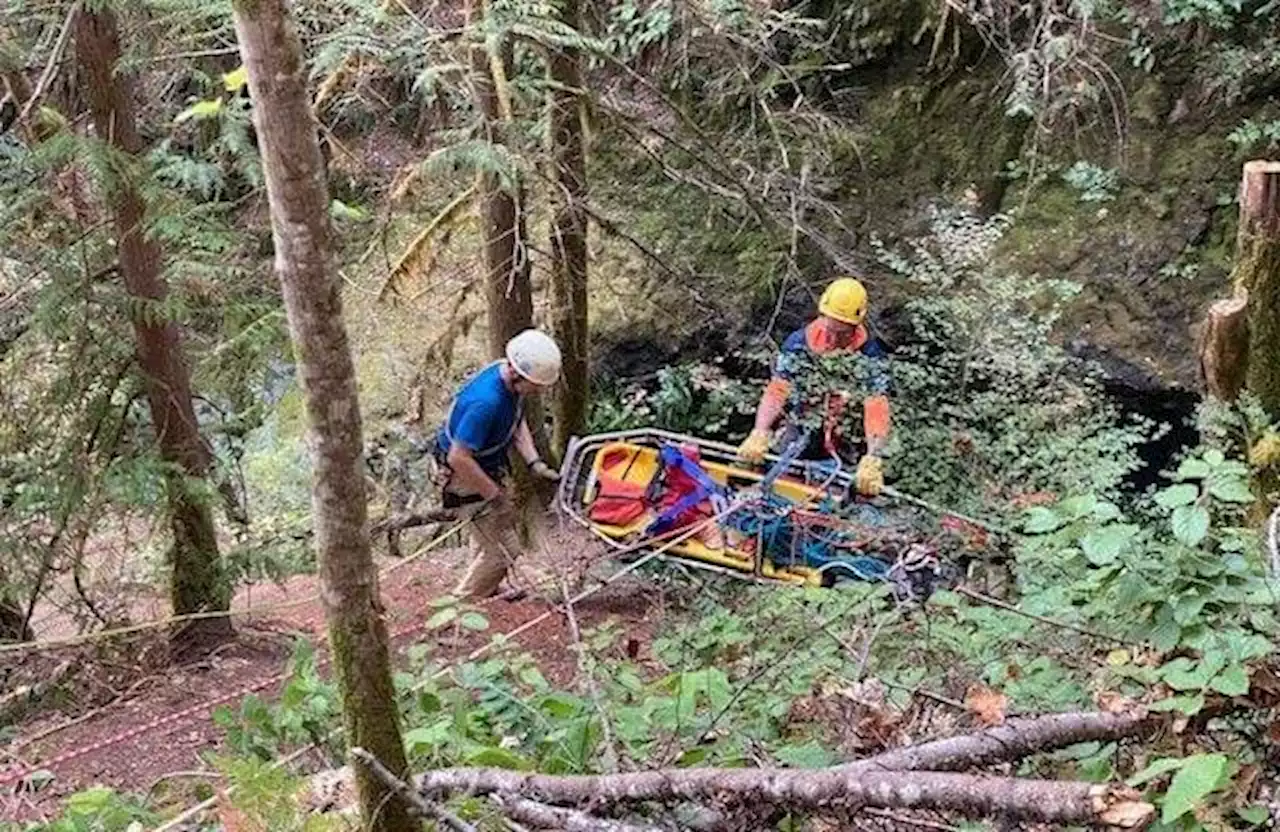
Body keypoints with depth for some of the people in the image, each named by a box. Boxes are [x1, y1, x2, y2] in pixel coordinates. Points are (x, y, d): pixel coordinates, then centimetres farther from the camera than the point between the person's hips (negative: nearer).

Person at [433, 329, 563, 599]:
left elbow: (518, 423, 5)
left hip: (488, 467, 10)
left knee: (498, 530, 27)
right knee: (502, 548, -5)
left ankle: (486, 593, 49)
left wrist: (535, 463, -8)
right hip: (465, 474, -10)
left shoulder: (513, 382, -10)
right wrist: (494, 495, -24)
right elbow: (459, 459, -35)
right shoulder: (486, 402, -38)